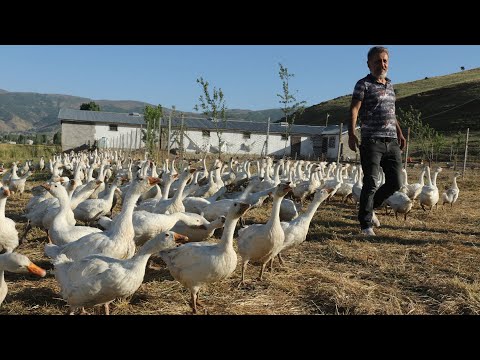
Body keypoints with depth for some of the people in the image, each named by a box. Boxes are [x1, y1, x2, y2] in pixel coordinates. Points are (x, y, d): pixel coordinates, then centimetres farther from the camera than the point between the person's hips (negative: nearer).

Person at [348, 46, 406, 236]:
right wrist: (352, 134, -25)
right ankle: (366, 224, 5)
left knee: (395, 183, 8)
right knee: (371, 183, -5)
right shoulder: (363, 84, -1)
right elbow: (354, 110, -12)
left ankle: (370, 207, 29)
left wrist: (399, 133, 25)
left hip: (392, 142, 7)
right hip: (372, 141, -7)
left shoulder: (389, 84, 20)